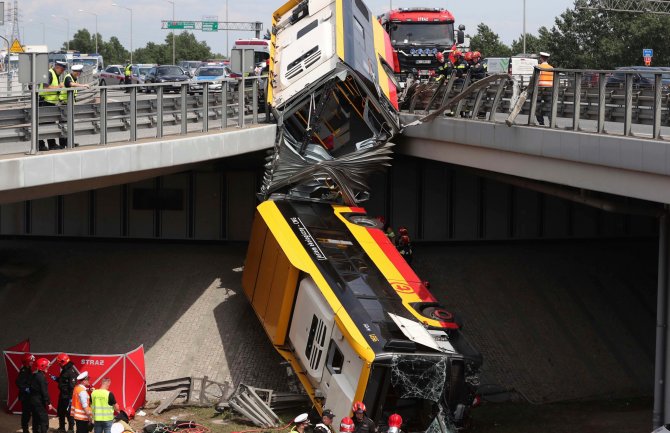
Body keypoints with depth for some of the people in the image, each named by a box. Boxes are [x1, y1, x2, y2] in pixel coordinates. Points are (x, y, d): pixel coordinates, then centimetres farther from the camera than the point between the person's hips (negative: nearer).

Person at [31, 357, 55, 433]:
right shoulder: (42, 377, -18)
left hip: (33, 401, 9)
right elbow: (44, 391, -20)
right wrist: (48, 403, -15)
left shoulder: (34, 375, 10)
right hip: (40, 402, -9)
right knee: (44, 421, -8)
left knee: (36, 420, 15)